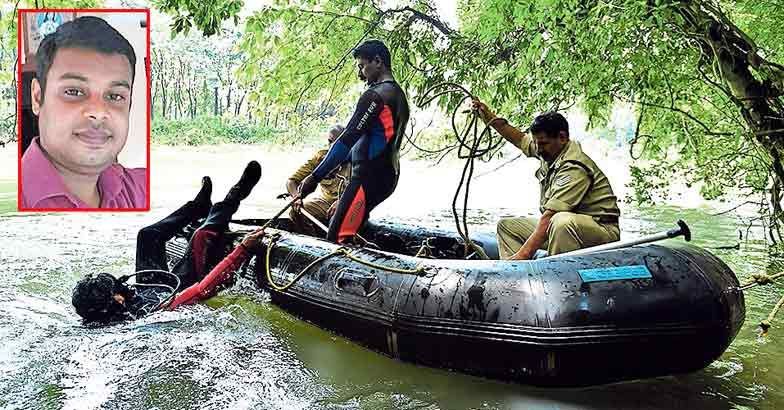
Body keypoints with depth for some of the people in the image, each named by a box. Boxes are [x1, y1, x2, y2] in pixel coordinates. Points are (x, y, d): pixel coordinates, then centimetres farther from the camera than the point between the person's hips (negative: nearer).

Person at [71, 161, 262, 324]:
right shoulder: (151, 312, -46)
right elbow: (204, 289, -45)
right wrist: (243, 249, -45)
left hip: (148, 290, 6)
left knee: (148, 234, 11)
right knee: (203, 236, -18)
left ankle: (200, 205, 37)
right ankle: (233, 198, 13)